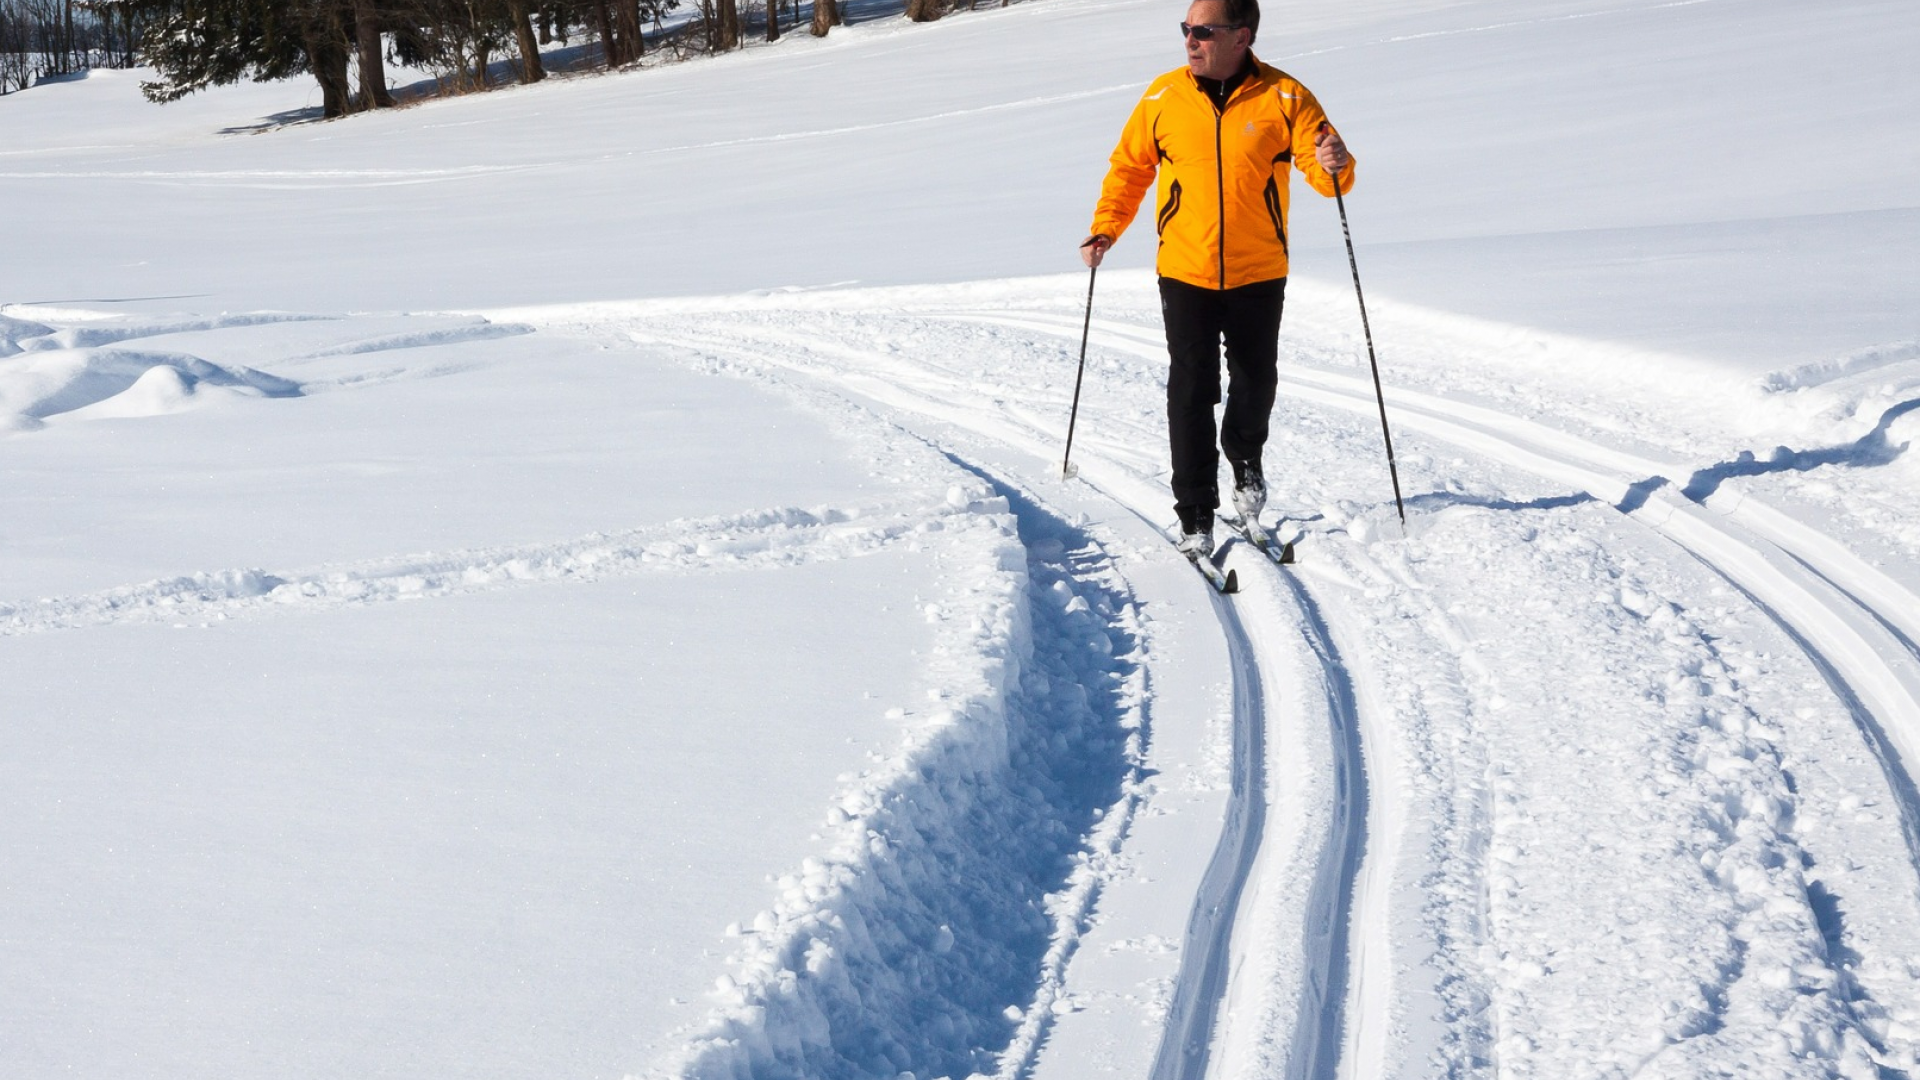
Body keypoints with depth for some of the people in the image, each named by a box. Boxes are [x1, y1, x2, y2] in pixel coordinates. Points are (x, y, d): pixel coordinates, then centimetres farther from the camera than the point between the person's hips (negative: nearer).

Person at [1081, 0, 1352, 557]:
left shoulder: (1284, 98, -6)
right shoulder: (1163, 97, -2)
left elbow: (1324, 171, -7)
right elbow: (1130, 167, 9)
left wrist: (1334, 166, -30)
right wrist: (1105, 229, -1)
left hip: (1259, 274, 0)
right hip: (1185, 272, 0)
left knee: (1255, 383, 13)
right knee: (1191, 391, -5)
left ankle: (1245, 462, 43)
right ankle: (1195, 516, 2)